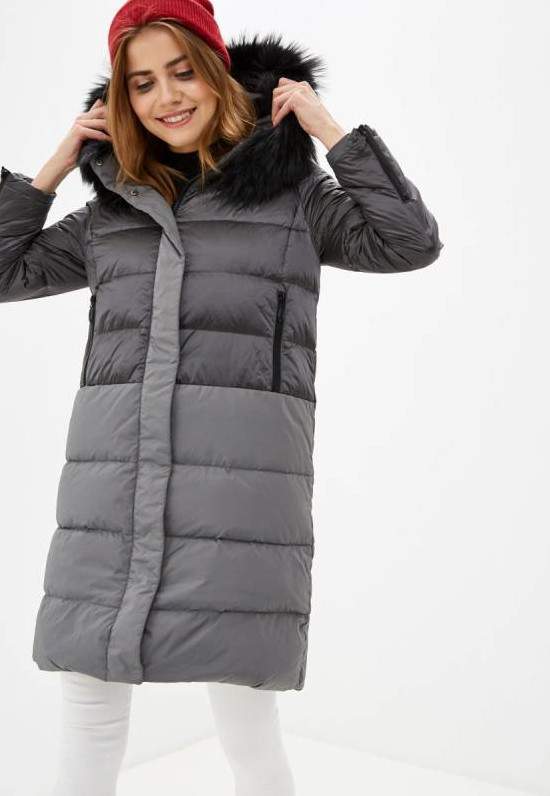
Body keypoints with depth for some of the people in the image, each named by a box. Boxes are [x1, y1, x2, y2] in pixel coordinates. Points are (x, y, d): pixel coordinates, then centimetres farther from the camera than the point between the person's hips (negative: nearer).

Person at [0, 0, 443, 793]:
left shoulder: (291, 189, 9)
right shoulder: (114, 206, 17)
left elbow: (409, 242, -3)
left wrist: (327, 127, 1)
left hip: (241, 469, -3)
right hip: (115, 474, 4)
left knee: (247, 726, -1)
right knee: (88, 712, 9)